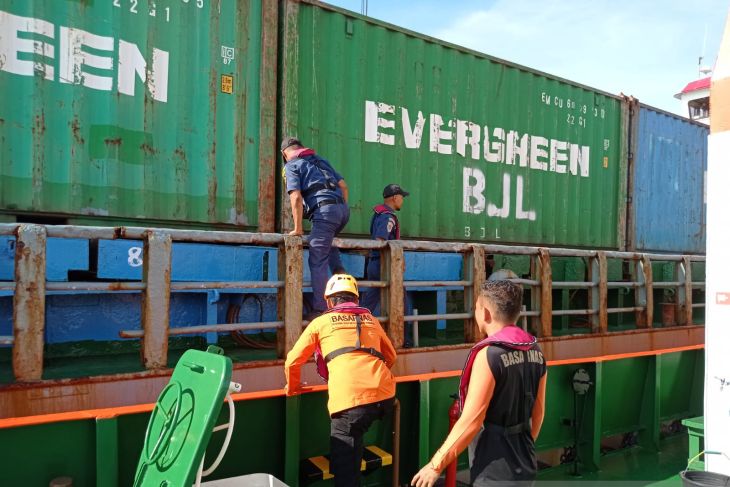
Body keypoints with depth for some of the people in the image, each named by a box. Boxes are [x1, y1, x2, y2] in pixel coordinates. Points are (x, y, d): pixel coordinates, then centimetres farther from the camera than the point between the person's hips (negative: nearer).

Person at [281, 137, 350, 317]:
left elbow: (296, 197, -5)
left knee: (318, 263, -2)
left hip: (324, 210, -7)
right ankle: (338, 270, 15)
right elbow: (343, 186, 23)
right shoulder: (320, 160, 28)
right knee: (327, 239, 36)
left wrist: (298, 228, 0)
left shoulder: (291, 166, 8)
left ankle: (319, 310, -3)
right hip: (343, 208, 7)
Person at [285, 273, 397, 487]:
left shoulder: (321, 322, 18)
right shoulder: (370, 319, 28)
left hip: (351, 397, -4)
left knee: (343, 457, 4)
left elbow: (293, 361, 21)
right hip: (385, 394, 4)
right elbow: (391, 356, 39)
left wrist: (293, 387, 40)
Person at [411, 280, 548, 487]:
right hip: (525, 463, 7)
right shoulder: (535, 352, 2)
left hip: (495, 470, -7)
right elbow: (538, 412, 11)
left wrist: (436, 465, -12)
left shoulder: (489, 355, -20)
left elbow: (471, 421, -21)